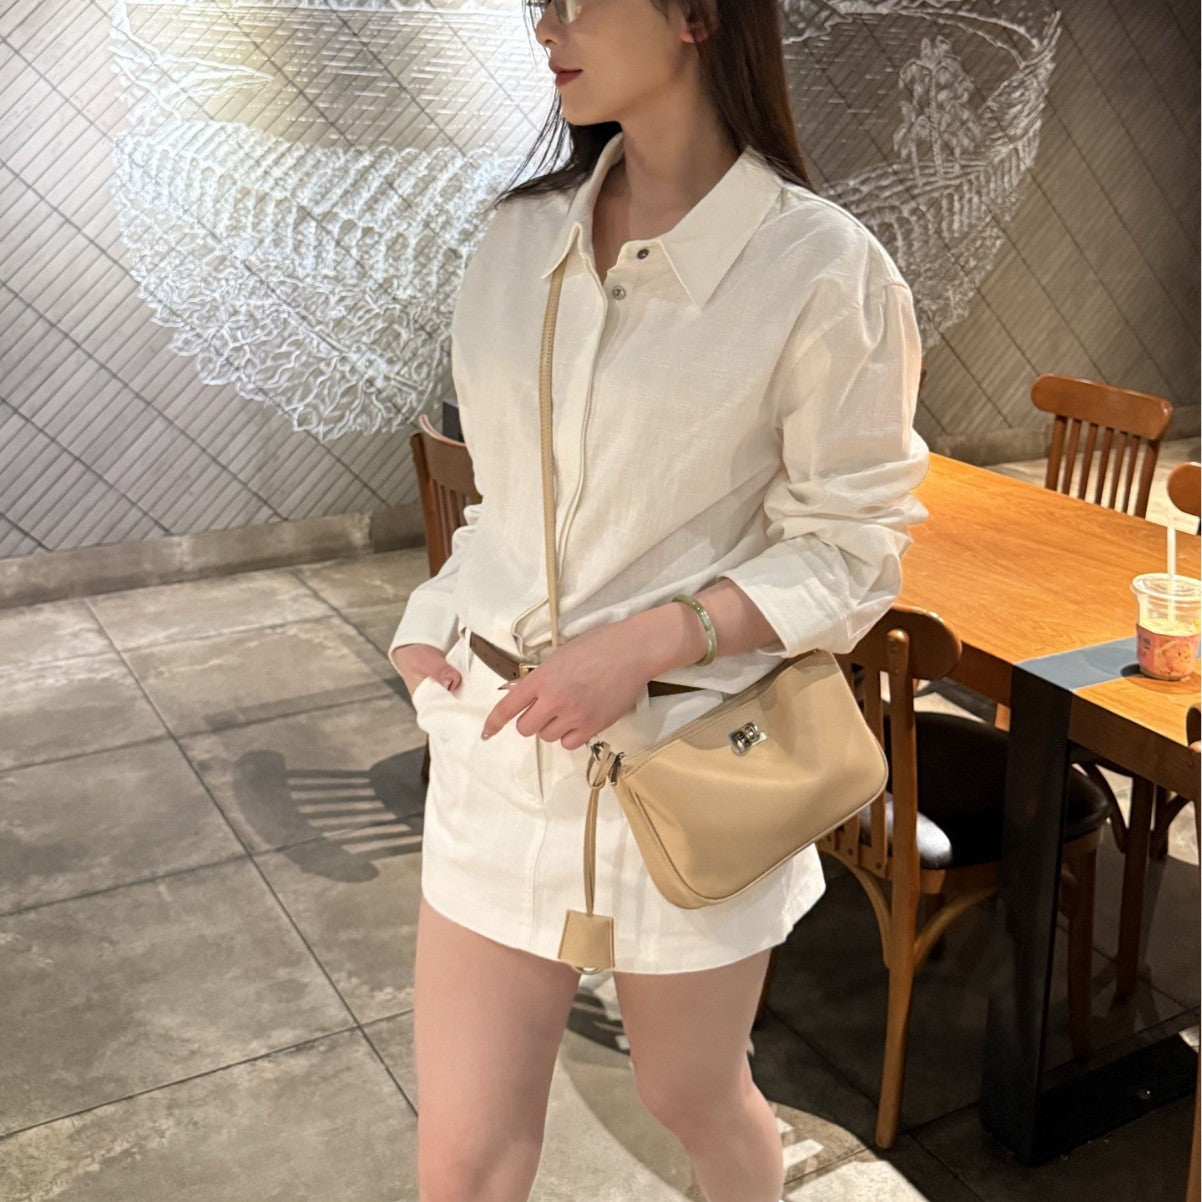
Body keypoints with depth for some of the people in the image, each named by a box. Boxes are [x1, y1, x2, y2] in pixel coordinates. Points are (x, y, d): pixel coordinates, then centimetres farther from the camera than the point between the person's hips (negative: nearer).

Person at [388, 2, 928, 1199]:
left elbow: (851, 550, -9)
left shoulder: (821, 268, -13)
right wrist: (433, 616, 0)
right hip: (498, 739, 4)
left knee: (693, 1100, 21)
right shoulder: (519, 235, 4)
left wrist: (648, 642, -21)